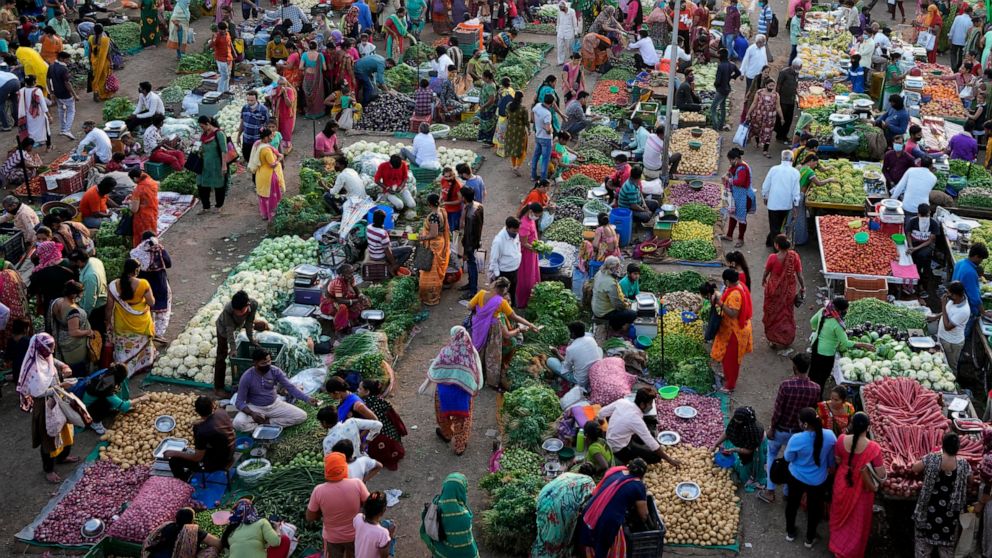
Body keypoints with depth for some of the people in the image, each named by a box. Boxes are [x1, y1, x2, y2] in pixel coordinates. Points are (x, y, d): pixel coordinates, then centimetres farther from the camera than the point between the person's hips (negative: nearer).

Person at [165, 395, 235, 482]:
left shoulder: (204, 431, -32)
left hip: (217, 464, -7)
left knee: (174, 461, 2)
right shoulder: (222, 412, -13)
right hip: (229, 457, 7)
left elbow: (198, 457, -16)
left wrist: (175, 453, -8)